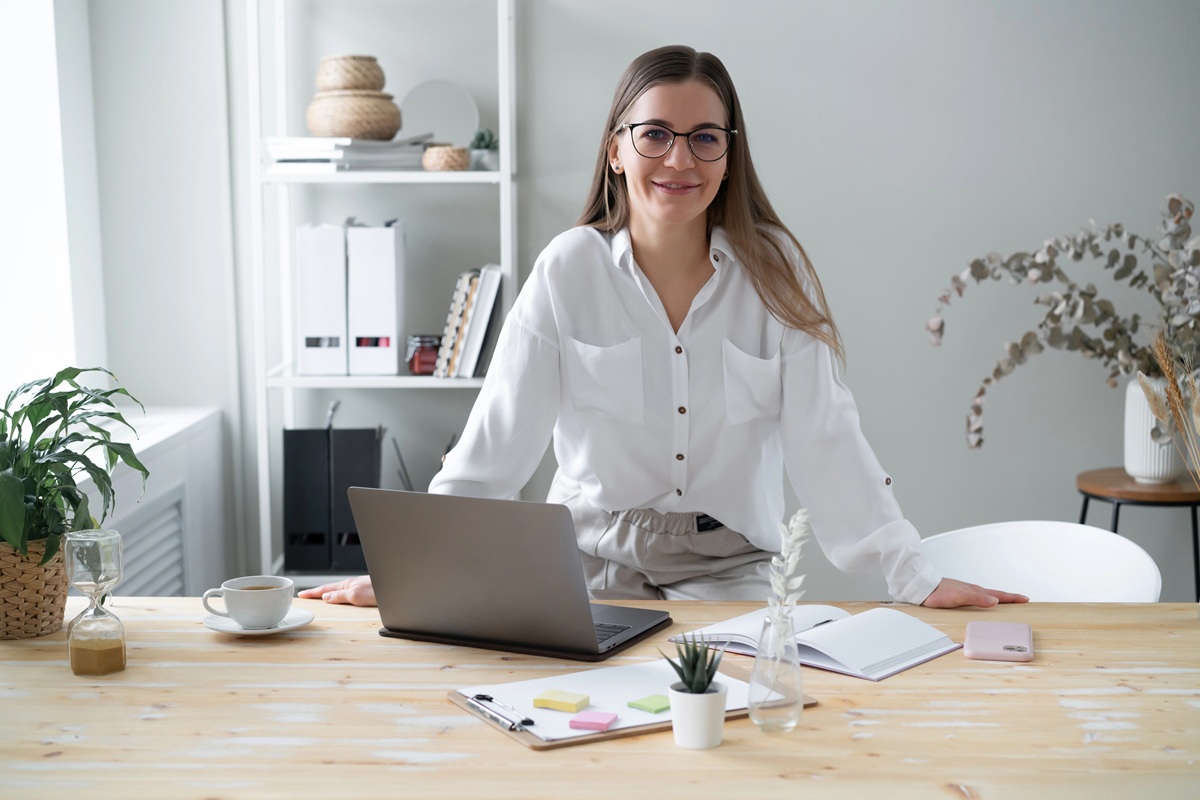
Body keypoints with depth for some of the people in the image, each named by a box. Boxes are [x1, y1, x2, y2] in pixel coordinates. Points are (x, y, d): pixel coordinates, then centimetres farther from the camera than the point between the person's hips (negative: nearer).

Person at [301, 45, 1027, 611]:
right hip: (591, 556, 0)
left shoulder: (774, 269, -4)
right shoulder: (570, 268, -4)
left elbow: (829, 444, -7)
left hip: (727, 565, 1)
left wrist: (919, 579, -16)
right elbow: (493, 444, -6)